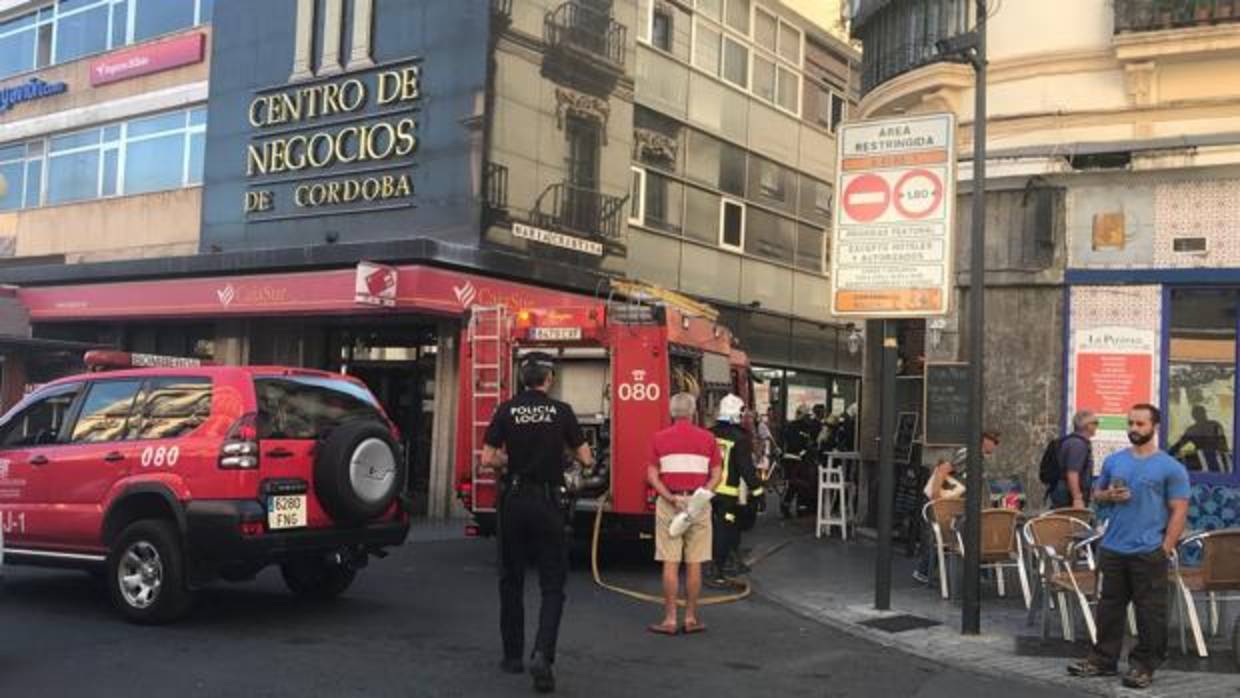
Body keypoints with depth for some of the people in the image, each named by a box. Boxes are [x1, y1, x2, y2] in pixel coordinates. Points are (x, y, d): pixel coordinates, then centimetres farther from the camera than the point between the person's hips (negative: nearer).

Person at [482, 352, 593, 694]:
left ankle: (513, 655, 22)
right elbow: (585, 458, -1)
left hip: (514, 500, 2)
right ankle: (542, 655, -14)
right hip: (547, 502, -2)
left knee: (511, 581, 15)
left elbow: (487, 459, -3)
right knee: (552, 585, 3)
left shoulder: (507, 410, -2)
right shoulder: (561, 412, -4)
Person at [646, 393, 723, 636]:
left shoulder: (659, 438, 3)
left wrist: (671, 498, -9)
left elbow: (652, 476, -5)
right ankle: (691, 618, 12)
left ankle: (670, 619, 4)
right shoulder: (708, 438, 3)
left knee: (670, 564, 2)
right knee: (694, 564, 6)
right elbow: (716, 476, -2)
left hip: (668, 504, 0)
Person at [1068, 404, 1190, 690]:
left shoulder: (1170, 467, -5)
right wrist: (1108, 495, -5)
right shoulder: (1114, 461, 9)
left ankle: (1144, 665, 12)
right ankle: (1103, 660, 19)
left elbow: (1179, 510, -6)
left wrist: (1166, 547, -12)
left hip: (1148, 552, -5)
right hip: (1113, 548, 5)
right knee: (1110, 607, 11)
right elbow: (1096, 493, 19)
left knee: (1149, 612, 3)